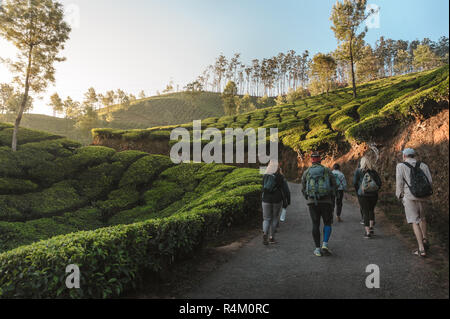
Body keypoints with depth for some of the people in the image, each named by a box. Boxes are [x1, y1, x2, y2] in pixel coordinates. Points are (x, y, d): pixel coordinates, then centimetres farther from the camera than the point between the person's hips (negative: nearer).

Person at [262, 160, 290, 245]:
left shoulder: (265, 176, 3)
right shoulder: (280, 177, -6)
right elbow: (286, 190, -7)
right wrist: (288, 200, 2)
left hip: (266, 200, 2)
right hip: (277, 200, -1)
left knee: (266, 219, 8)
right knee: (274, 218, 15)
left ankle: (265, 233, -16)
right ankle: (271, 237, 15)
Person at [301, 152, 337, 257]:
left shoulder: (306, 172, 5)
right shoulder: (327, 170, 2)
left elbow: (303, 189, 9)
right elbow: (334, 185, 5)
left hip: (312, 202, 1)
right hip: (326, 201, -1)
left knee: (315, 225, 8)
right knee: (327, 223, 13)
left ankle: (317, 249, 9)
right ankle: (325, 244, -4)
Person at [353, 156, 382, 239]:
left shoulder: (358, 171, -4)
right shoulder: (374, 172, 2)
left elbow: (355, 183, -9)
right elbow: (379, 183, -2)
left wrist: (358, 191, 4)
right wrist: (375, 191, 10)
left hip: (362, 195, -2)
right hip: (373, 195, 2)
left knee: (365, 212, 4)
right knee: (371, 210, 23)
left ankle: (367, 232, 1)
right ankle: (371, 227, 18)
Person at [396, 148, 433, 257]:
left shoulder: (401, 166, -1)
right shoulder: (423, 165, 9)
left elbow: (399, 183, -5)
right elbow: (430, 182, 3)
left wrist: (399, 195, 10)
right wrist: (428, 194, 18)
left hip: (410, 197, -4)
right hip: (424, 197, 4)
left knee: (415, 222, 2)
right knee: (422, 217, 27)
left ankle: (422, 249, -2)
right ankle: (425, 239, 17)